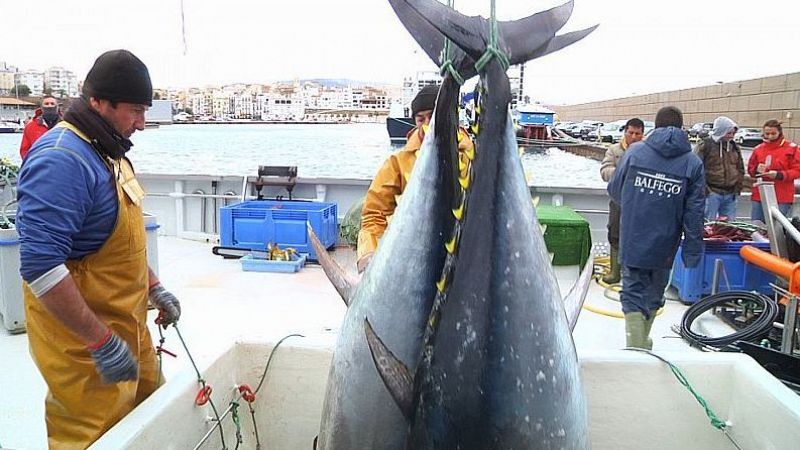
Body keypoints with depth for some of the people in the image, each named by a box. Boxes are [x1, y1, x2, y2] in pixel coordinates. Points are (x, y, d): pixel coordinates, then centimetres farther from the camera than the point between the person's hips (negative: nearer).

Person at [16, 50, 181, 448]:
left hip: (125, 325, 9)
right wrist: (102, 343, -27)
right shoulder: (61, 159, -22)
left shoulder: (107, 152, 9)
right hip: (84, 340, -9)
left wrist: (154, 288, 16)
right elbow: (40, 266, -29)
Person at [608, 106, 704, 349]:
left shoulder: (635, 151, -3)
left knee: (633, 293, 6)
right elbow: (694, 212, -5)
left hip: (633, 242, -1)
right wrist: (693, 251, -1)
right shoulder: (693, 162, -2)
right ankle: (642, 341, 35)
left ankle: (635, 346, -3)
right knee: (654, 295, 19)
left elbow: (614, 190, 7)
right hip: (664, 247, 2)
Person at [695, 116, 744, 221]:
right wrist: (704, 188, -12)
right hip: (712, 193, -6)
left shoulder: (734, 146, 13)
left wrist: (738, 186, 11)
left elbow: (740, 168, 22)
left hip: (730, 194, 6)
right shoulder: (705, 145, -6)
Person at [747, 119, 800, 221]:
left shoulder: (791, 148, 0)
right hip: (759, 195, 4)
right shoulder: (758, 149, 10)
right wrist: (756, 169, -6)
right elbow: (750, 169, 17)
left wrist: (779, 175, -17)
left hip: (782, 198, -4)